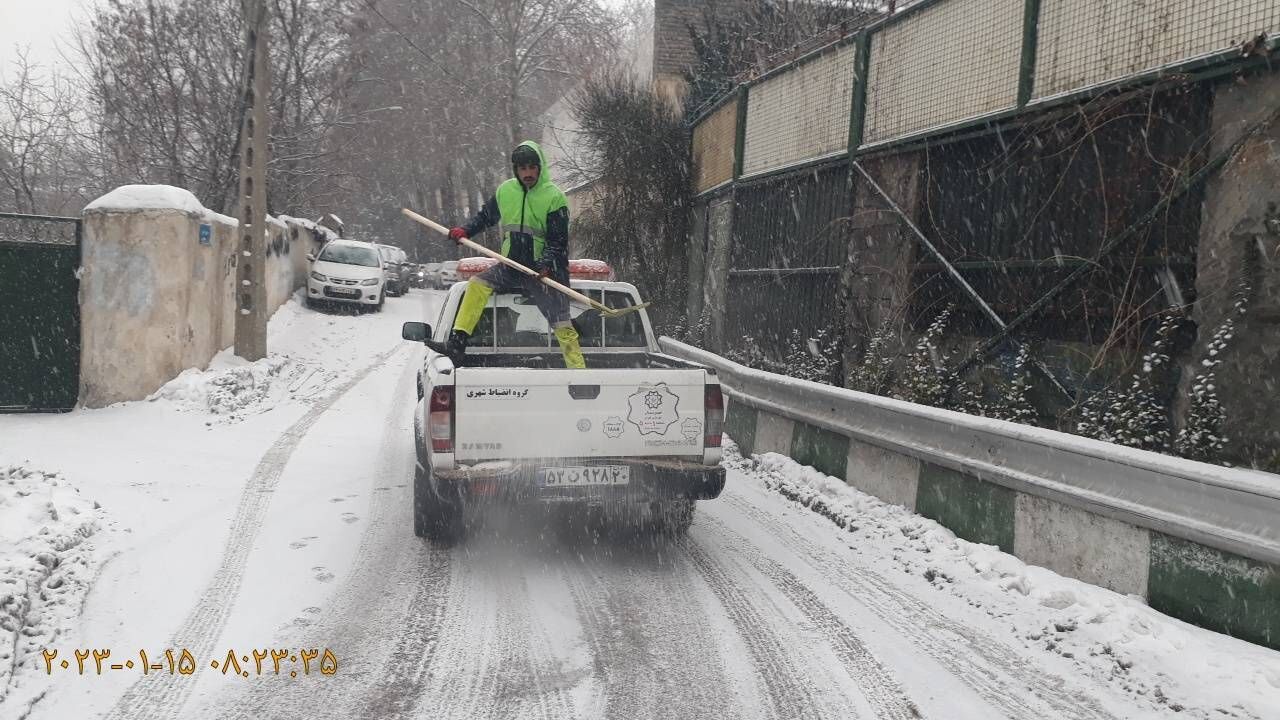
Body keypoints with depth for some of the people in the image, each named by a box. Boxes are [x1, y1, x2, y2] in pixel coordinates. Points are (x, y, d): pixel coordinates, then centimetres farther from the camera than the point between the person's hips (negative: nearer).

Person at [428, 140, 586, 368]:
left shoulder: (554, 197, -7)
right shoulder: (505, 191, 6)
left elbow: (558, 241, -10)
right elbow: (485, 216, 21)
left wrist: (545, 264, -27)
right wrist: (465, 230, 3)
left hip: (543, 270, -4)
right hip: (510, 265, 4)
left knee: (562, 326, -11)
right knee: (478, 284, -16)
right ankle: (457, 344, -16)